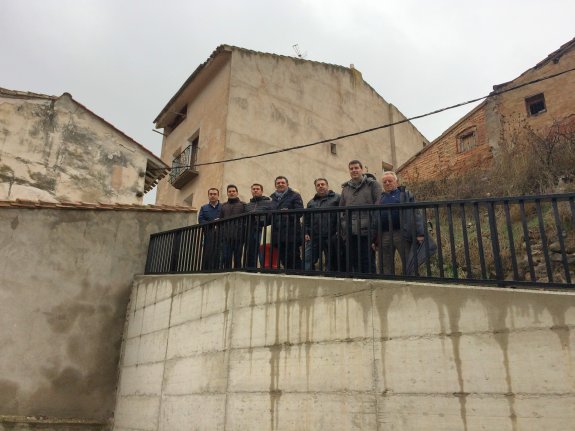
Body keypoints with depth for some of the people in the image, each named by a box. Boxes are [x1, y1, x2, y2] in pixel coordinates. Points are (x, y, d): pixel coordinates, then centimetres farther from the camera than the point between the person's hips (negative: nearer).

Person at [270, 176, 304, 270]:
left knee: (293, 258, -9)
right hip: (278, 235, 6)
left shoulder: (295, 196, 4)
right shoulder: (274, 198, 22)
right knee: (283, 260, 8)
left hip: (291, 234, -6)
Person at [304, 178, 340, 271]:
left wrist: (338, 231, -11)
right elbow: (307, 220, 20)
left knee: (331, 262, 3)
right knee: (308, 260, -4)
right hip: (314, 237, 3)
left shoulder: (336, 198, 6)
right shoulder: (311, 202, 20)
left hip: (331, 237, -3)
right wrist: (306, 233, 7)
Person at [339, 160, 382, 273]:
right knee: (353, 261, 7)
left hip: (366, 231, -4)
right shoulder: (345, 188, 20)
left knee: (368, 261, -1)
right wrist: (342, 228, 9)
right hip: (350, 232, 4)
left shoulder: (372, 184, 7)